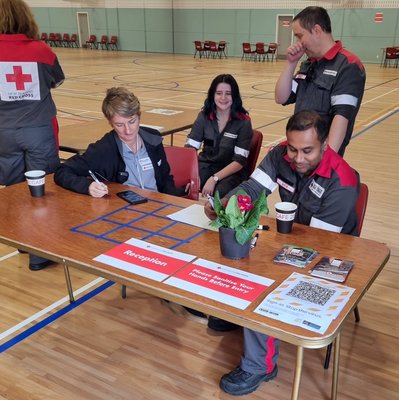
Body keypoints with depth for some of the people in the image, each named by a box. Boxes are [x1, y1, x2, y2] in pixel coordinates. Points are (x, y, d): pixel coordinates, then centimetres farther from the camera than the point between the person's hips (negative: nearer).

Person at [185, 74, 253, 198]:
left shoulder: (243, 121, -9)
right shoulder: (204, 116, 1)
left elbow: (240, 160, -13)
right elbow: (190, 147, -4)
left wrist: (214, 178, -25)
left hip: (232, 171, -2)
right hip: (205, 165, 3)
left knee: (219, 193, -35)